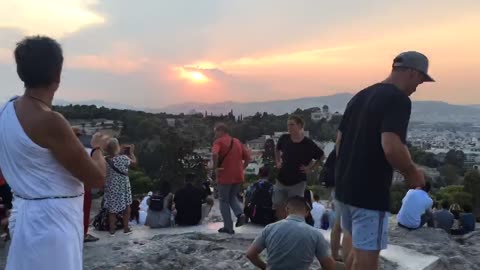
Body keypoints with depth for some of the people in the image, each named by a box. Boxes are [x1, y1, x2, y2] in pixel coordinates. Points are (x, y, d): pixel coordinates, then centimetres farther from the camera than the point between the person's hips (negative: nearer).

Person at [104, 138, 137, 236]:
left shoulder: (105, 160, -8)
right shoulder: (124, 158, -18)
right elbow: (134, 162, -1)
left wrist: (119, 153, 19)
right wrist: (131, 152, 12)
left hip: (111, 188, 3)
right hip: (123, 188, -3)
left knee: (112, 209, 13)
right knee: (126, 207, 13)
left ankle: (112, 230, 16)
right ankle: (126, 228, 19)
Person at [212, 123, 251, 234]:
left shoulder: (219, 141, -7)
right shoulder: (237, 141, 12)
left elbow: (214, 154, -26)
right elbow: (248, 157, 10)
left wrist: (215, 168, -15)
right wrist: (242, 168, 12)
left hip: (225, 176, -5)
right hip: (238, 176, 5)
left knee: (224, 201, 10)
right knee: (233, 197, 24)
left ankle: (228, 227, 10)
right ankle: (240, 213, -1)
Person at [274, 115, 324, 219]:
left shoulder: (308, 144, -12)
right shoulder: (284, 139, -3)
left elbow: (321, 156, 1)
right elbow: (277, 149, 20)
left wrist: (310, 168, -5)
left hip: (298, 183, -3)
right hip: (281, 180, 3)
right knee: (279, 207, 7)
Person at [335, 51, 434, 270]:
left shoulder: (360, 96, 12)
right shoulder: (398, 99, -13)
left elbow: (339, 140, 15)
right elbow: (391, 147, -27)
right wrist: (412, 173, -9)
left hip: (344, 187, 9)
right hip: (369, 193, -8)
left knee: (358, 249, 24)